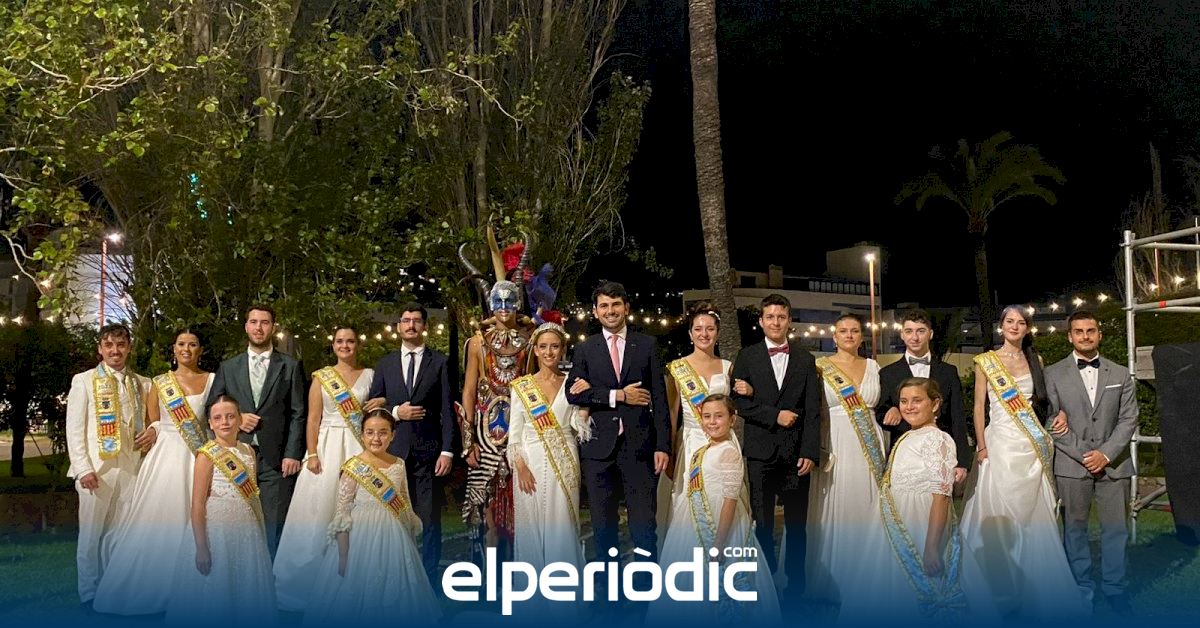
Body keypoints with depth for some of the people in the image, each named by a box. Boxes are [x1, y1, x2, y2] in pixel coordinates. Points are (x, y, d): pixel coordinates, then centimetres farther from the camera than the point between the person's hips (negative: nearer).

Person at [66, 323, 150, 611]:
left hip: (131, 468, 3)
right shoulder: (84, 381, 3)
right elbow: (74, 428, -1)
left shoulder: (141, 384, 11)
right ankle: (89, 596, 14)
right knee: (91, 535, 3)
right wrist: (83, 468, -10)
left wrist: (154, 431, -4)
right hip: (96, 469, -3)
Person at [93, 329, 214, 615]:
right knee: (157, 519, -2)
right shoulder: (160, 383, 9)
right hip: (166, 456, 1)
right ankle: (149, 588, 9)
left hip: (199, 458, -1)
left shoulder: (213, 381, 6)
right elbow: (152, 425, 13)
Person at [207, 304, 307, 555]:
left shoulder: (290, 366, 8)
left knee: (273, 524, -3)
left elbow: (298, 414, 3)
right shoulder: (228, 367, 14)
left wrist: (292, 454, -6)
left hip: (276, 458, -2)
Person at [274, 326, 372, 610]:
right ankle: (313, 576, 7)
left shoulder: (370, 375, 7)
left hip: (359, 448, 1)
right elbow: (313, 419, -1)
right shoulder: (321, 377, 4)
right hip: (327, 447, -1)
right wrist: (312, 455, -8)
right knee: (321, 507, -2)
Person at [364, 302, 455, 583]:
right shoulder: (385, 364, 12)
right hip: (394, 449, 2)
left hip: (428, 450, -2)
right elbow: (372, 406, 12)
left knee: (430, 518, -1)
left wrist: (447, 451, -8)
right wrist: (395, 412, -8)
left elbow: (447, 410, -1)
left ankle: (429, 579, 7)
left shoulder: (439, 362, 4)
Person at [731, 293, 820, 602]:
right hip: (760, 452, -1)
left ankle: (795, 584, 16)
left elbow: (813, 410, 2)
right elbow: (739, 402, -1)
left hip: (796, 452, 1)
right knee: (762, 522, 4)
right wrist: (775, 416, -11)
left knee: (797, 523, 6)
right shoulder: (747, 357, 6)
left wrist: (810, 452, -6)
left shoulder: (805, 359, 8)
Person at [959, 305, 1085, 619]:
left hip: (1034, 446, 3)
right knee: (1000, 514, -3)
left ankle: (1036, 587, 17)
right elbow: (979, 406, 0)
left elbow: (1042, 400, 17)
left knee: (1035, 515, 5)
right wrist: (981, 447, -7)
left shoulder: (1035, 361, 11)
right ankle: (1004, 589, 8)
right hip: (1001, 443, -3)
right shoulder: (986, 362, 1)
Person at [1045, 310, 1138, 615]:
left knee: (1115, 528, 4)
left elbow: (1128, 419, 4)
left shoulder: (1120, 374, 10)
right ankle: (1082, 588, 15)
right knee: (1075, 529, 4)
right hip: (1071, 464, -1)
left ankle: (1114, 587, 19)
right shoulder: (1053, 374, 3)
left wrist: (1106, 454, -8)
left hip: (1113, 463, 2)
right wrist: (1082, 454, -8)